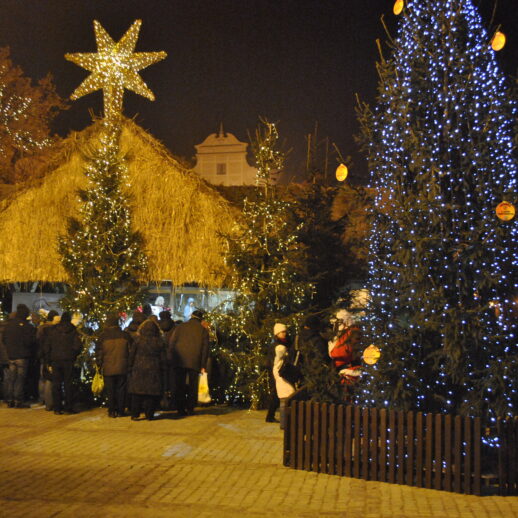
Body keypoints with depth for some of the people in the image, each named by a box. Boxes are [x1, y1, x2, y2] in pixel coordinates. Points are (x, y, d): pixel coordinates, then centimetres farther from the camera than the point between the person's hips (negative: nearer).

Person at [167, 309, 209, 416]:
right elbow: (205, 348, 3)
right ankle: (190, 409, 3)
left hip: (179, 361, 1)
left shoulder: (181, 327, 8)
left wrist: (170, 359, 8)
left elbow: (171, 342, 4)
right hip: (194, 362, -1)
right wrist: (203, 365, 5)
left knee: (180, 386, 7)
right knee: (192, 386, 7)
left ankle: (180, 409, 5)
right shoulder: (203, 330, 7)